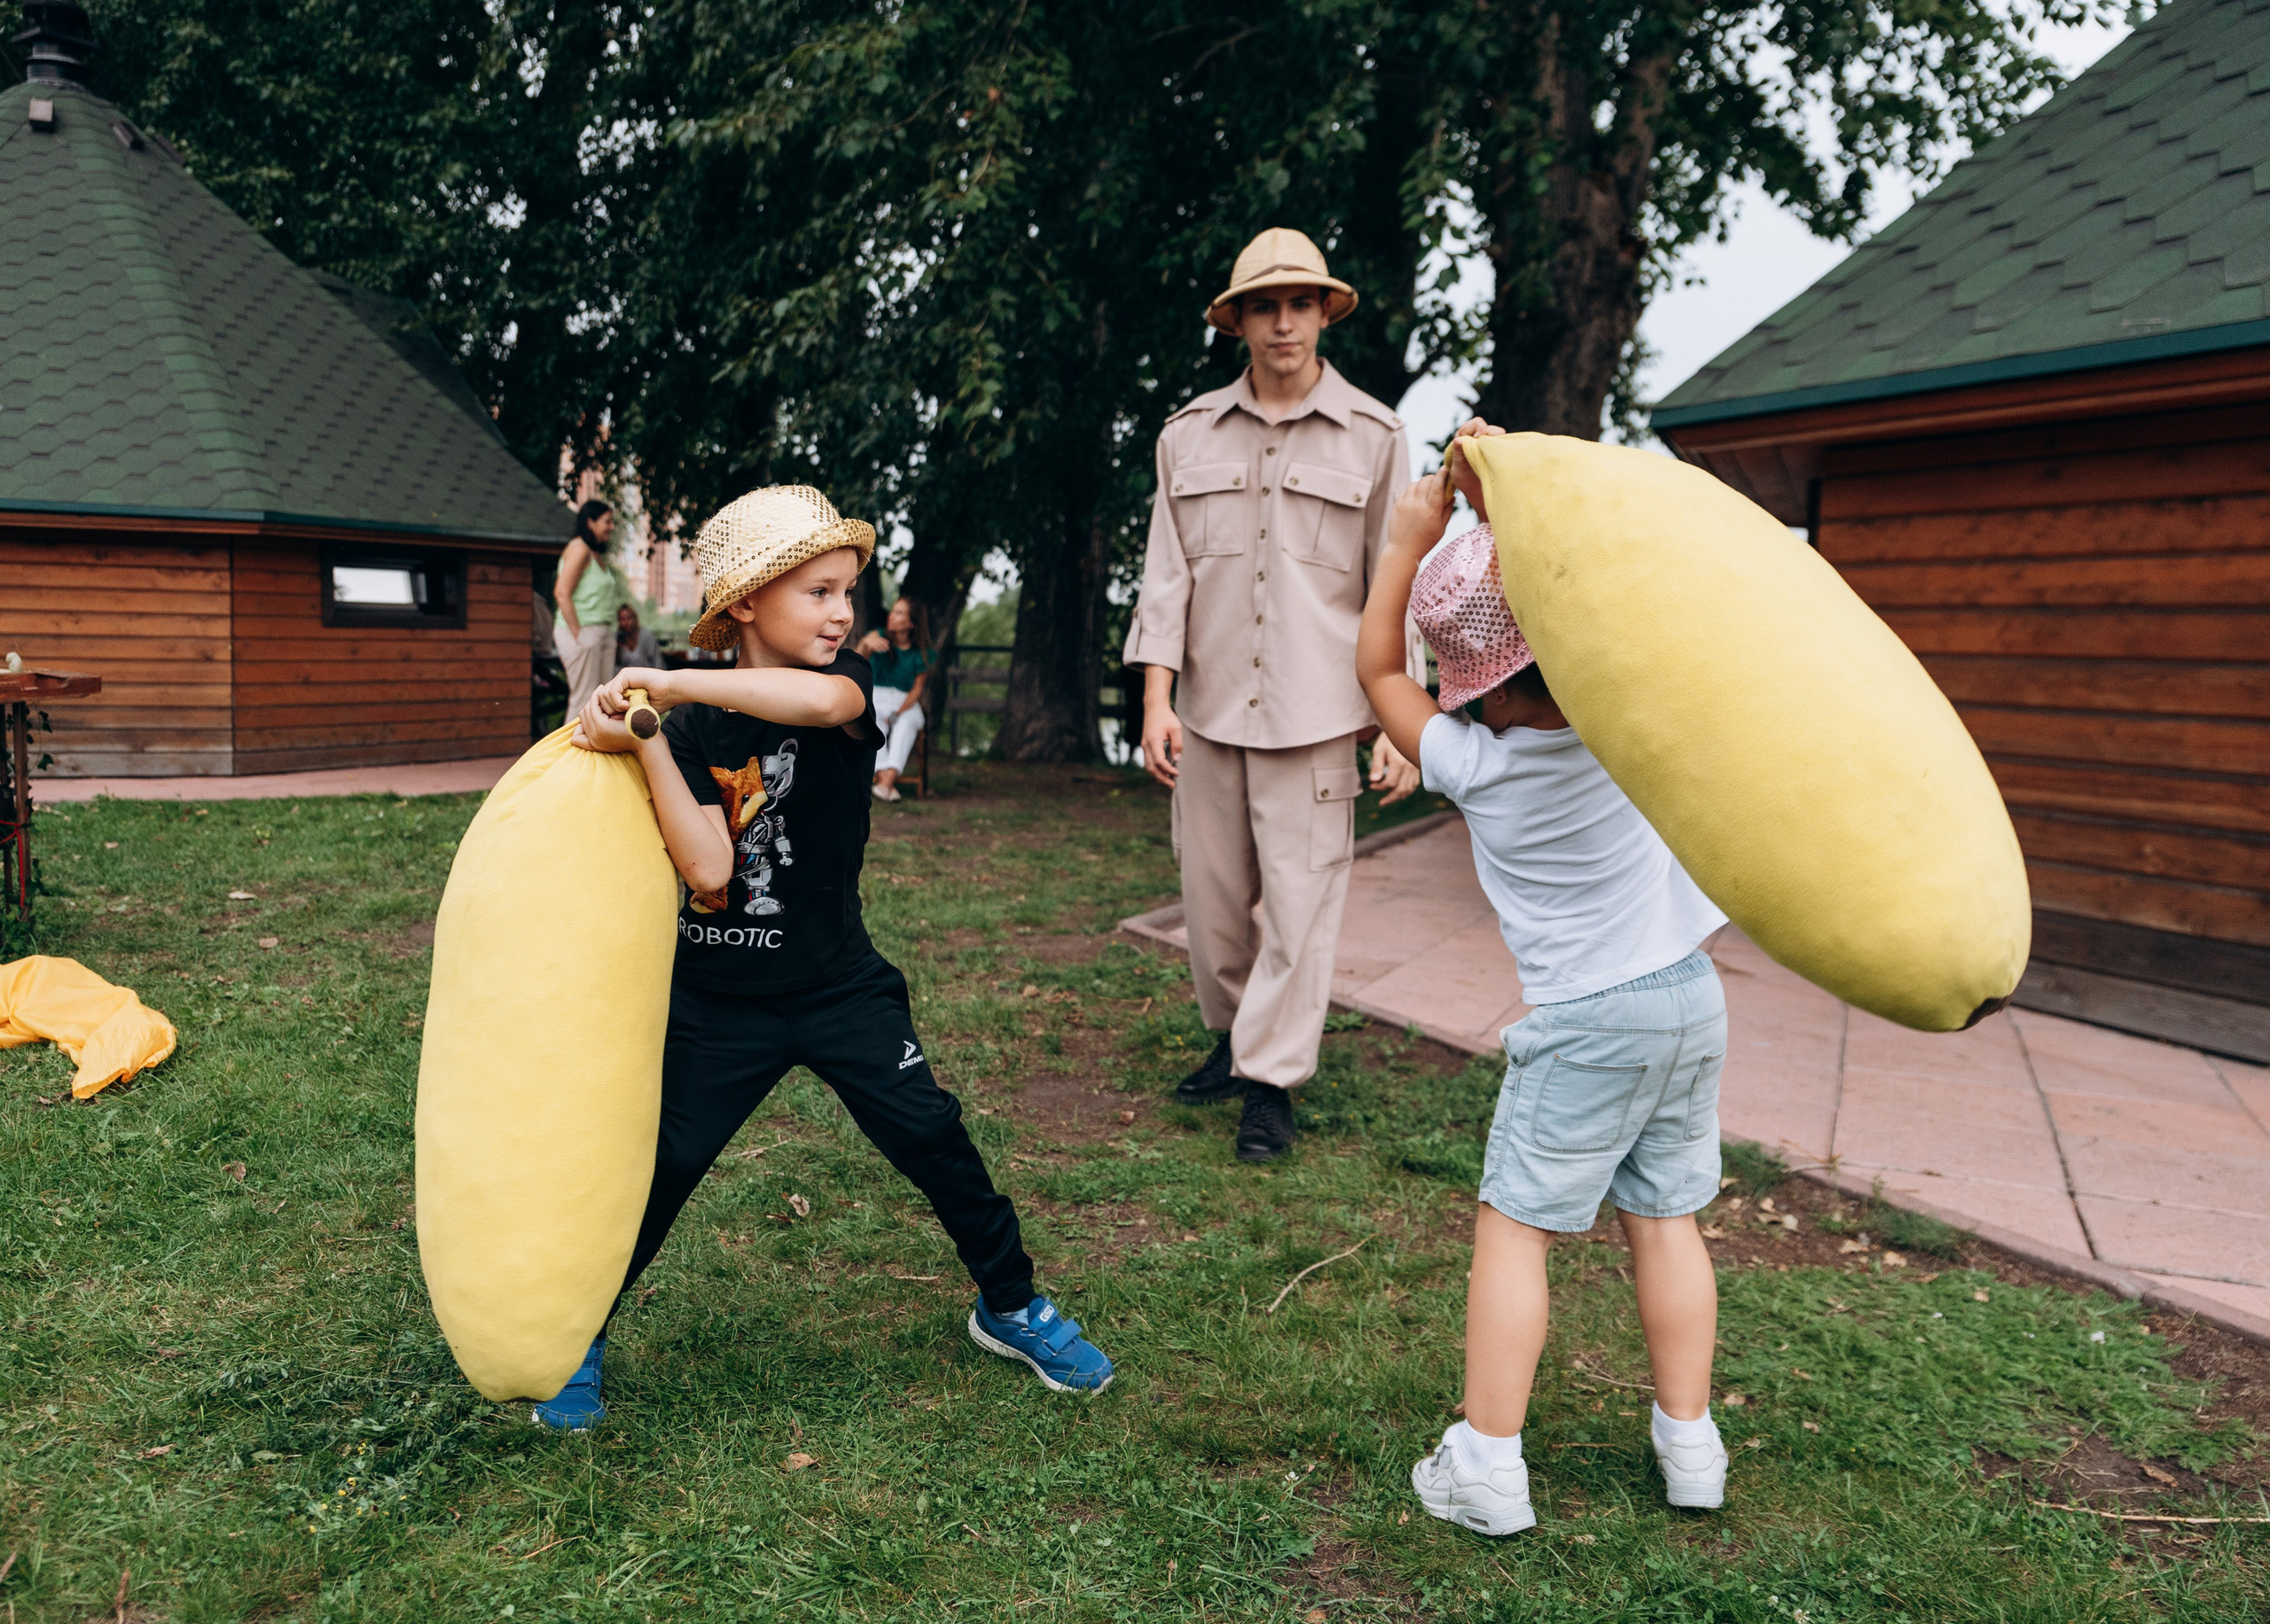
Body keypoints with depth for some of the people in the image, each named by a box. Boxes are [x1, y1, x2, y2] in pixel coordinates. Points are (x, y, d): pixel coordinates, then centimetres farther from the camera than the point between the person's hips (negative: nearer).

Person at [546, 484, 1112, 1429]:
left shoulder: (844, 682, -8)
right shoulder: (694, 731, -9)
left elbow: (824, 700, -36)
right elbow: (707, 871, -22)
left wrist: (674, 683, -34)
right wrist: (643, 741, -26)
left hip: (839, 986, 1)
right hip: (718, 1000, -1)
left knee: (933, 1139, 0)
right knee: (662, 1168, 2)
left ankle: (1010, 1307, 21)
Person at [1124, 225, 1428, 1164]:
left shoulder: (1373, 437, 3)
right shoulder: (1189, 436, 8)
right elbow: (1167, 570, 7)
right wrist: (1157, 698, -2)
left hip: (1315, 715, -2)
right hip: (1207, 710, 3)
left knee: (1300, 902, -3)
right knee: (1212, 898, 11)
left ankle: (1271, 1079, 11)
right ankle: (1231, 1038, 31)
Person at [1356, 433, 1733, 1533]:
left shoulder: (1473, 767, -14)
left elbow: (1376, 669, 1)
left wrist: (1410, 540, 4)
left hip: (1586, 1020, -5)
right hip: (1692, 997, 5)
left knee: (1514, 1225, 5)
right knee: (1665, 1219, 16)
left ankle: (1486, 1467, 9)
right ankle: (1689, 1446, 27)